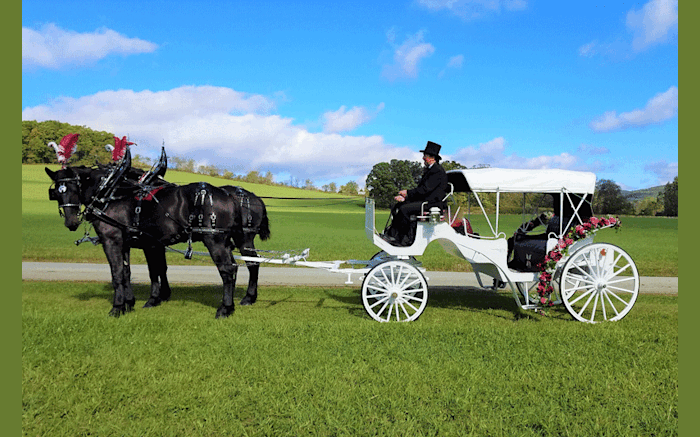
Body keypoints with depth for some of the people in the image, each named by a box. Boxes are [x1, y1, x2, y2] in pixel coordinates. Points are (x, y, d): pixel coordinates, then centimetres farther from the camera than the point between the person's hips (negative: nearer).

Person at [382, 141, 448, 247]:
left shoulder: (438, 171, -13)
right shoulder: (428, 170, 19)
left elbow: (426, 189, -21)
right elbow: (420, 189, 16)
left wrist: (408, 192, -15)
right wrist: (404, 197, 3)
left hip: (433, 203, -10)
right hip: (423, 200, 11)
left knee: (404, 209, -25)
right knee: (397, 207, 2)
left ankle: (407, 239, -16)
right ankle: (392, 234, -2)